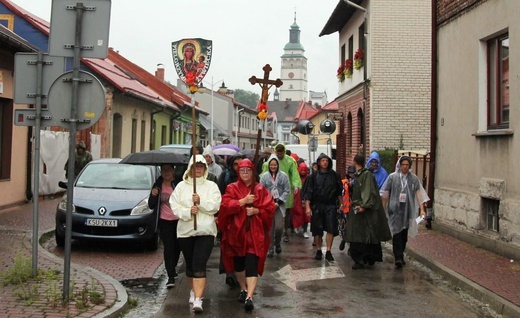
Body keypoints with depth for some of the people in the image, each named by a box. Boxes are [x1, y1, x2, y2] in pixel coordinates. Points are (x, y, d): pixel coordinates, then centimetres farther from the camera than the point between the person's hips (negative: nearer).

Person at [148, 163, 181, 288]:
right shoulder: (158, 185, -2)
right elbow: (151, 206, 2)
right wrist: (153, 195, -16)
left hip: (179, 220, 0)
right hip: (165, 221, 0)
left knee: (177, 246, 14)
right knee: (168, 247, -6)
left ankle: (172, 269, 39)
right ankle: (171, 277, -6)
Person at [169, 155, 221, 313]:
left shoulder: (211, 186, 4)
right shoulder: (181, 186, 7)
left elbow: (215, 206, -6)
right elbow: (174, 206, -3)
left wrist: (200, 202, -20)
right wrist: (188, 212, -19)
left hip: (205, 230, -3)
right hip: (185, 230, 3)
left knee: (199, 265, -13)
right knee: (189, 264, 15)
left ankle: (198, 299, -17)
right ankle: (194, 290, 38)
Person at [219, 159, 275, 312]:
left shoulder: (260, 189, 5)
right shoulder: (232, 188, 4)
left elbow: (270, 208, 0)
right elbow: (225, 205, -11)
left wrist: (256, 210, -15)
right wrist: (243, 201, -19)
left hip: (254, 232, -2)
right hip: (236, 231, 2)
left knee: (252, 265, -11)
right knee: (238, 263, 15)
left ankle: (249, 297, -17)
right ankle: (243, 289, 37)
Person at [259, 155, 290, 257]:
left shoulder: (283, 176, 0)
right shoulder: (264, 176, 1)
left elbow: (287, 191, -1)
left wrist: (279, 202, -9)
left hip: (280, 205, 0)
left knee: (279, 226, -6)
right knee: (269, 228, 0)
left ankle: (277, 243, 23)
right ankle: (270, 248, 12)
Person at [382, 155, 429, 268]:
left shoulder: (414, 178, 3)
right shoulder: (392, 177, -1)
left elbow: (419, 193, 0)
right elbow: (385, 193, 3)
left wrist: (422, 209, -9)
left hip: (408, 210, 3)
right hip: (395, 209, -2)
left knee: (404, 234, 10)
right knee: (397, 233, -9)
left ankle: (400, 255, 25)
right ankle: (398, 258, -11)